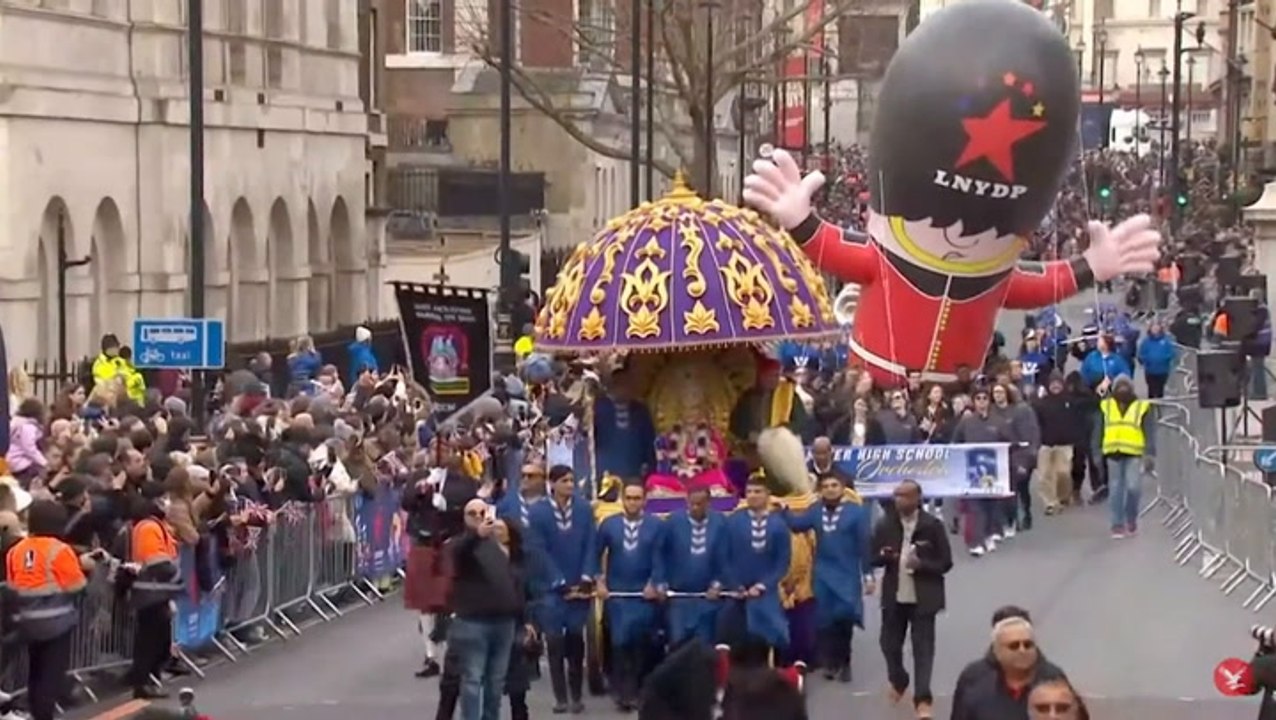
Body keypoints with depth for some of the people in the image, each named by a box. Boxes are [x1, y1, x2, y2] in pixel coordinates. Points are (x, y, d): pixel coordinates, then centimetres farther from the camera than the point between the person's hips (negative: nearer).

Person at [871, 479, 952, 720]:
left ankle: (923, 698, -2)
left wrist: (921, 564, -23)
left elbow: (946, 563, -5)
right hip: (894, 595, 3)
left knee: (923, 647, -4)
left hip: (923, 597, -3)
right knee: (890, 644, 13)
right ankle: (898, 681, 40)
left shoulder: (933, 525, -8)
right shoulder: (885, 525, 1)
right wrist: (884, 556, -16)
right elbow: (874, 558, 7)